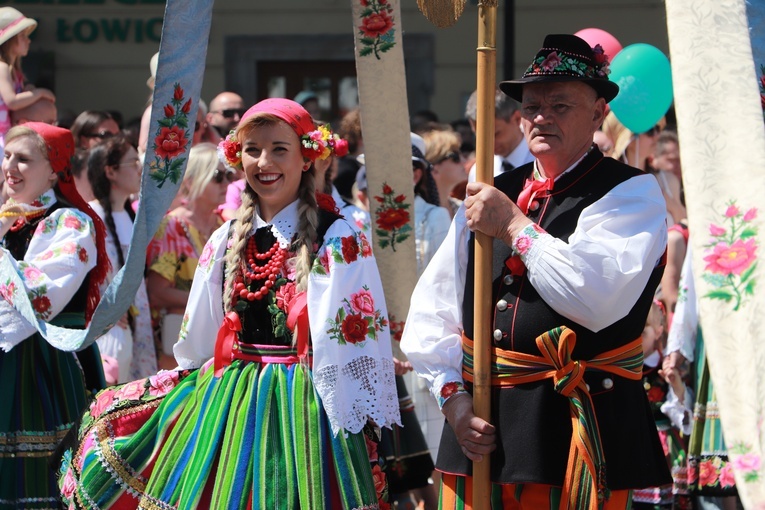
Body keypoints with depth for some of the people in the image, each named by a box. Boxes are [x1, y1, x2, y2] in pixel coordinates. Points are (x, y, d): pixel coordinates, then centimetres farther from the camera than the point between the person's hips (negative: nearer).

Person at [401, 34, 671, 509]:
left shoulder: (632, 194, -2)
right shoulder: (493, 194, 15)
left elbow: (600, 296, -20)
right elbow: (433, 306, 14)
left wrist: (515, 226, -11)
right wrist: (452, 394, -1)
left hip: (578, 434, -5)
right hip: (479, 428, 5)